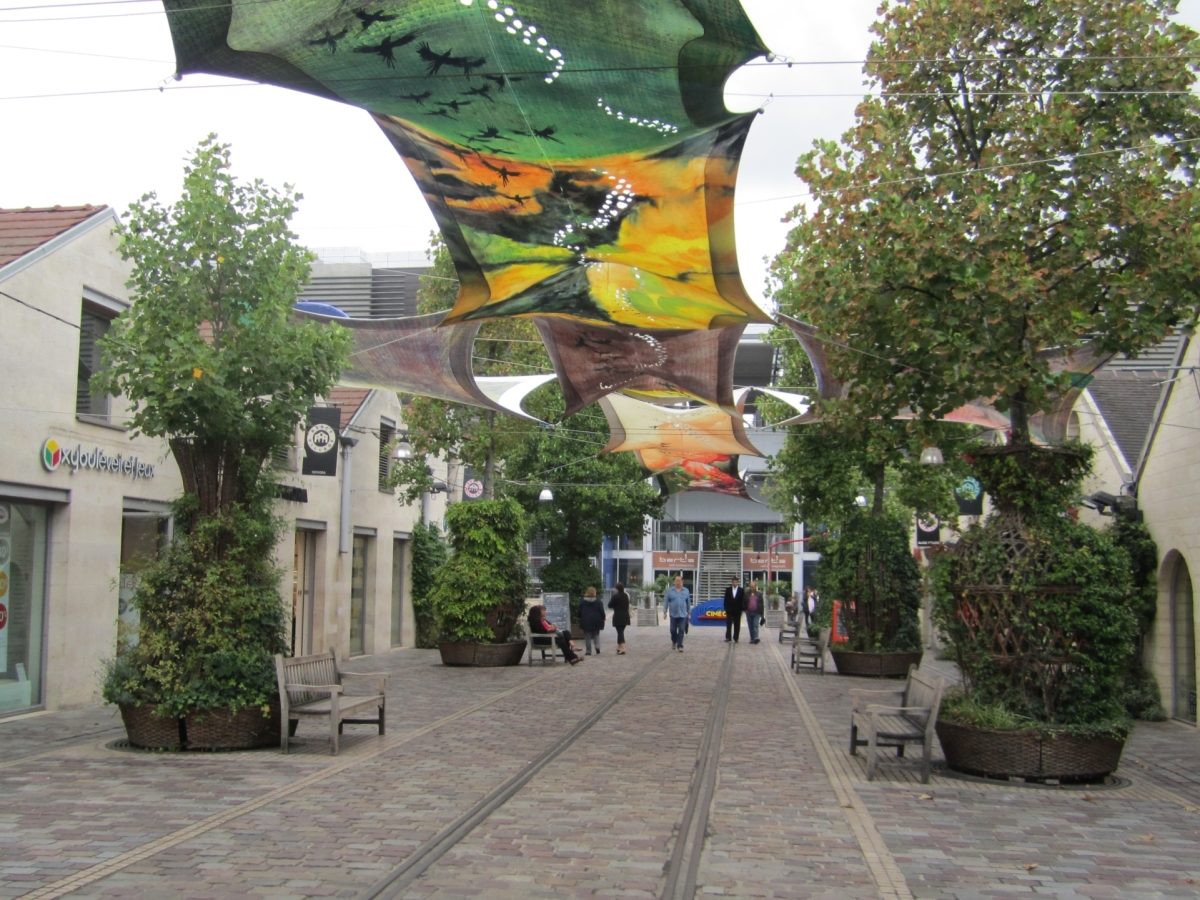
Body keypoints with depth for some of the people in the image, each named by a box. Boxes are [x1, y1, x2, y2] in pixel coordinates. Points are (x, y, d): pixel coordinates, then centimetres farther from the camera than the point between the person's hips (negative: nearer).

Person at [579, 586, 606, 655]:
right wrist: (603, 617, 11)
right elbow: (601, 611, -3)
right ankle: (597, 647, -6)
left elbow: (579, 612, 3)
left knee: (587, 637, 5)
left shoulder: (582, 601, -2)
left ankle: (588, 651, 3)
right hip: (596, 621, 1)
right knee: (596, 635, 15)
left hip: (586, 621, 0)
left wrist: (580, 619, 15)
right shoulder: (598, 601, -5)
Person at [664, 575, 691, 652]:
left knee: (681, 631, -5)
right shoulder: (670, 590, 2)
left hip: (683, 615, 0)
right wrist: (665, 612, -1)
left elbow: (688, 602, 11)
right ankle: (674, 642, 32)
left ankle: (680, 646, -2)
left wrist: (689, 612, 10)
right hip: (673, 614, 0)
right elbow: (666, 601, 3)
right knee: (673, 630, 6)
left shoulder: (686, 591, 6)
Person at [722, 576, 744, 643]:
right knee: (728, 624, -2)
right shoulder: (728, 589, 5)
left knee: (737, 625, 3)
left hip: (737, 610, -1)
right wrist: (726, 608, -2)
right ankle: (727, 638, -2)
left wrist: (741, 609, -6)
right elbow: (726, 600, 4)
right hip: (729, 610, 1)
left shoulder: (741, 590, 1)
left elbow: (743, 600, 1)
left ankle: (736, 638, 7)